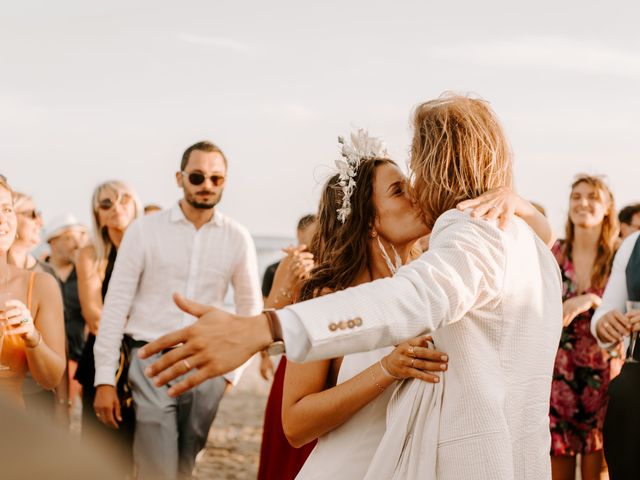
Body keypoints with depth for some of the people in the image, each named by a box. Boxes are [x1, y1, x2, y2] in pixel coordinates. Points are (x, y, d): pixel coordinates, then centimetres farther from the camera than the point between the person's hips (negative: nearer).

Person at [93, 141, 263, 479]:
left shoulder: (237, 238, 4)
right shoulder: (144, 229, -2)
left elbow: (250, 309, 13)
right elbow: (116, 304, -2)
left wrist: (234, 370, 6)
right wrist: (104, 378, -6)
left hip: (207, 366, 2)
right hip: (152, 362, -2)